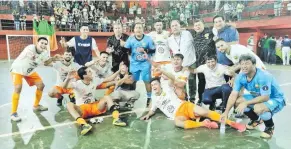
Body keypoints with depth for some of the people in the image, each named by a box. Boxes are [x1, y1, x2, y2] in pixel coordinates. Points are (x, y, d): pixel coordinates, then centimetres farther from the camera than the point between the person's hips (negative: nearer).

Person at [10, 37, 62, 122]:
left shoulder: (45, 53, -11)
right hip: (18, 69, -7)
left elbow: (45, 63, 5)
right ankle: (13, 113, -12)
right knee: (18, 88, -24)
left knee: (41, 85, 4)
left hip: (30, 71, 7)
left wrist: (53, 59, -10)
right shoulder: (30, 48, -33)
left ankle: (36, 106, 24)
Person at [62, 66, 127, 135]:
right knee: (69, 104, -33)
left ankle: (116, 118, -34)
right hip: (82, 109, -4)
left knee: (107, 97, -16)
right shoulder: (77, 84, -12)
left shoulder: (94, 80, 3)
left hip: (94, 107, 4)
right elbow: (64, 87, -29)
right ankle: (83, 124, -57)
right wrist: (68, 78, -49)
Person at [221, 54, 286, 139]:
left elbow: (265, 97, -35)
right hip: (258, 97, 7)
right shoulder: (241, 77, -13)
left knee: (258, 108, -36)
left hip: (276, 99, -7)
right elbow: (233, 95, -13)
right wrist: (226, 112, -20)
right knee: (237, 101, -9)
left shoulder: (263, 76, -33)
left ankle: (270, 127, 0)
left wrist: (246, 103, -35)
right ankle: (256, 119, 19)